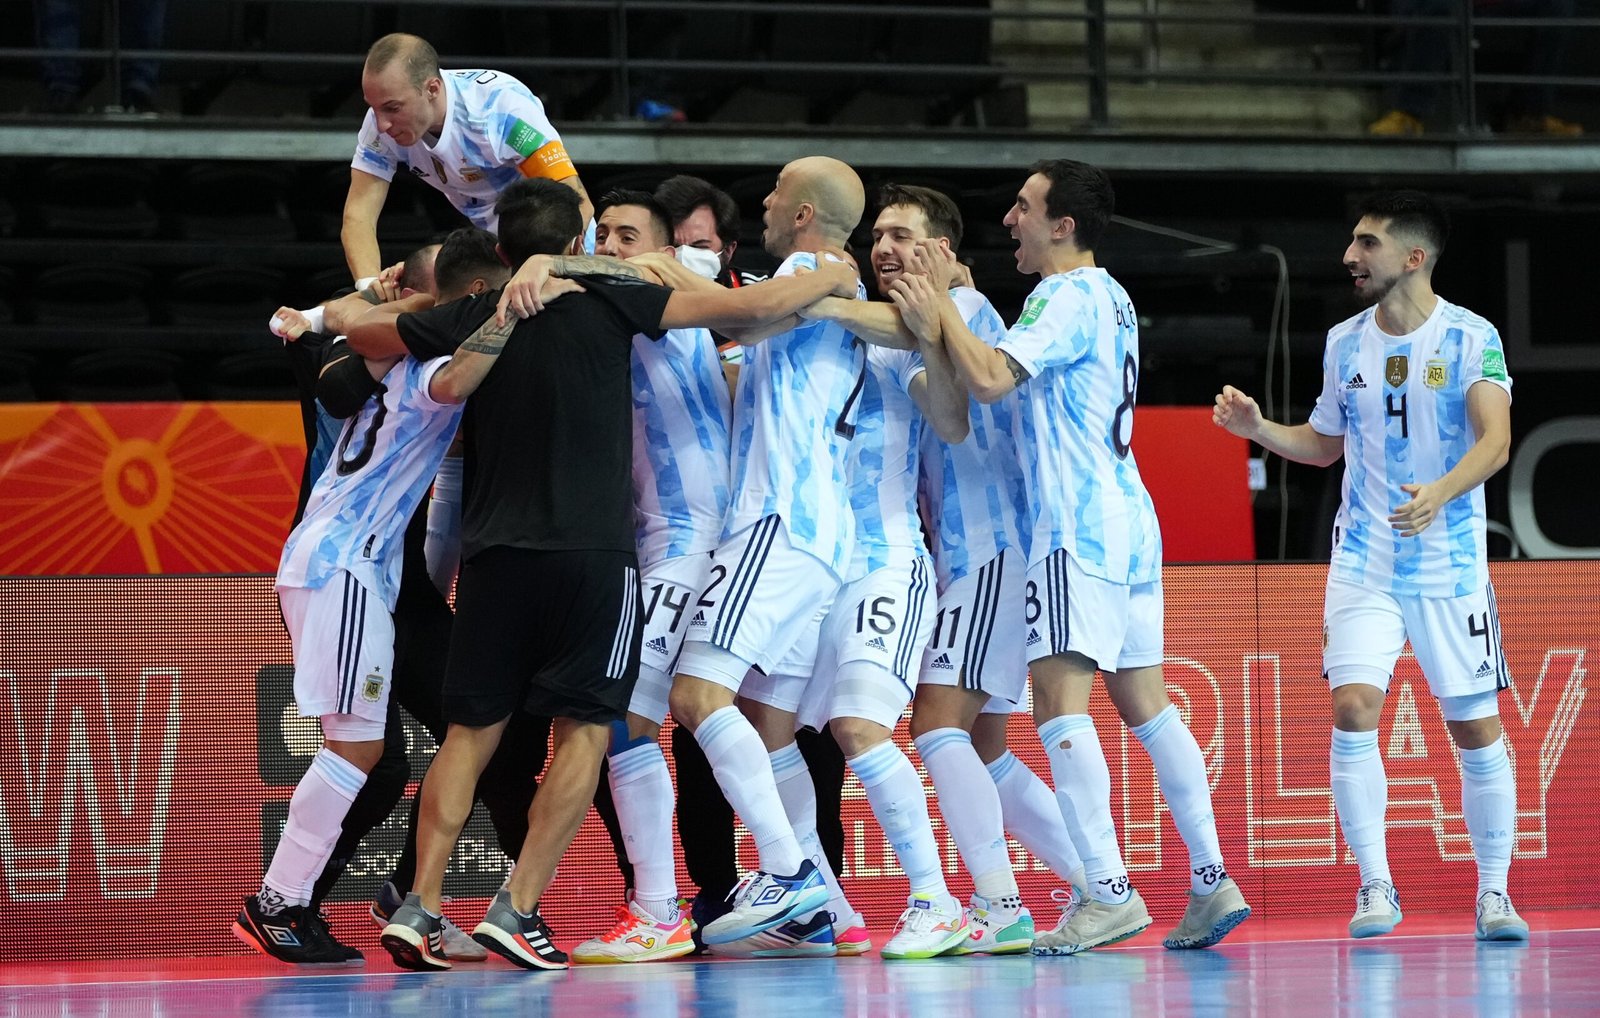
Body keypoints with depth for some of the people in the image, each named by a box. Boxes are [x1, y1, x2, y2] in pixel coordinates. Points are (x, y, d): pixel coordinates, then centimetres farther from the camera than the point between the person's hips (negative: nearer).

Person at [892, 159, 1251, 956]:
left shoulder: (1069, 298, -11)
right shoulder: (1110, 298, 20)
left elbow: (989, 380, -22)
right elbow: (1019, 378, 27)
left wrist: (941, 313, -8)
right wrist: (947, 315, 19)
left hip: (1077, 529, -10)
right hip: (1126, 521, 10)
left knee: (1060, 702, -13)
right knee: (1144, 704, 11)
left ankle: (1109, 892, -20)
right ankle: (1212, 882, 9)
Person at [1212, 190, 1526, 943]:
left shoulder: (1471, 338, -8)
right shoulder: (1344, 342, 6)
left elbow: (1494, 439, -21)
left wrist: (1439, 493, -38)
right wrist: (1258, 429, 2)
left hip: (1451, 567, -3)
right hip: (1363, 563, 3)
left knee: (1476, 728, 1)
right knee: (1353, 711, -13)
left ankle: (1493, 893, 14)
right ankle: (1376, 887, -5)